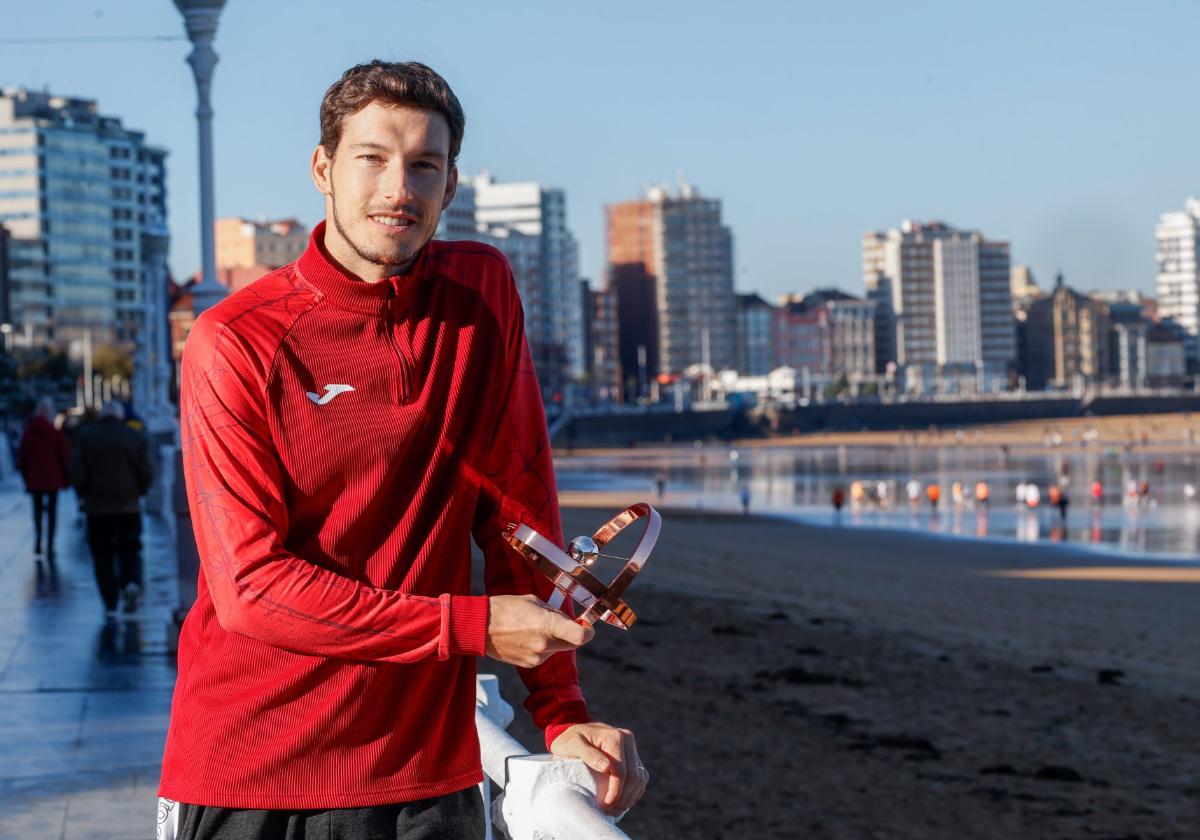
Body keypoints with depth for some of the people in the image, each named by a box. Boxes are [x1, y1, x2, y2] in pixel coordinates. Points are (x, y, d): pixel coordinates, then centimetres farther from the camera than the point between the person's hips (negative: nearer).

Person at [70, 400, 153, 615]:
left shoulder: (87, 437, -2)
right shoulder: (136, 438, 0)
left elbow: (76, 472, -6)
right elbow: (147, 474, -3)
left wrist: (84, 494, 9)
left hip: (97, 508, 0)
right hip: (129, 506, 0)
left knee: (103, 556, 7)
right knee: (130, 550, 10)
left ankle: (110, 606, 3)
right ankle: (132, 582, -19)